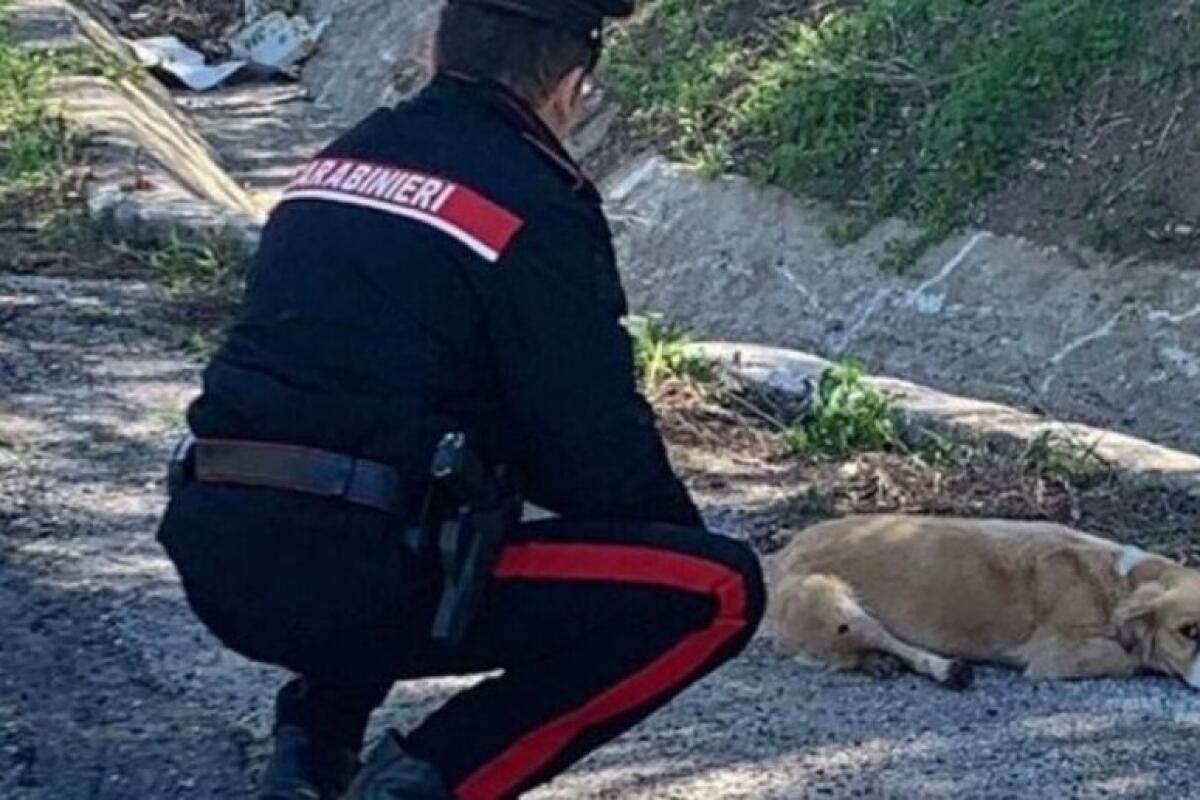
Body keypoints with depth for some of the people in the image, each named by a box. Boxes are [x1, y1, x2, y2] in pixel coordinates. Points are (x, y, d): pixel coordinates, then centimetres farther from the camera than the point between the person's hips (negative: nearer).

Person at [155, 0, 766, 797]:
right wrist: (683, 534, 16)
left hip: (217, 558, 8)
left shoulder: (339, 163, 17)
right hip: (348, 575, -8)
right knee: (719, 587, -1)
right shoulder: (534, 204, -5)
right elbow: (598, 449, -4)